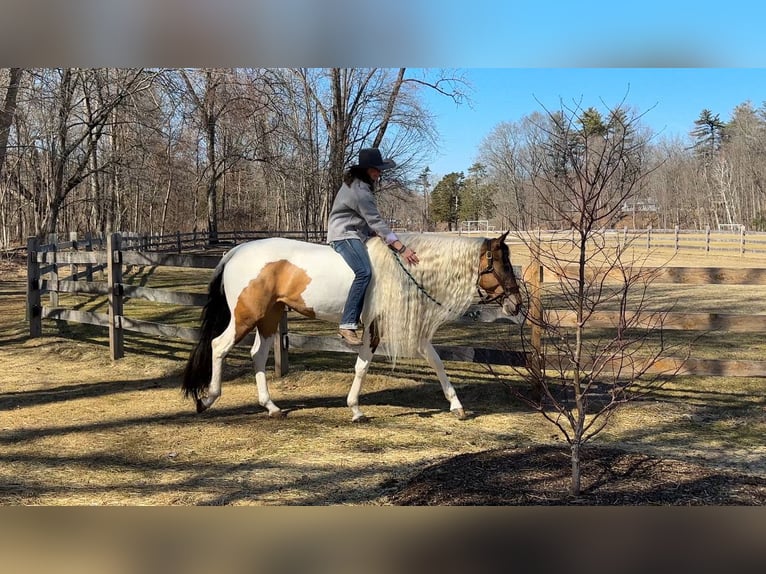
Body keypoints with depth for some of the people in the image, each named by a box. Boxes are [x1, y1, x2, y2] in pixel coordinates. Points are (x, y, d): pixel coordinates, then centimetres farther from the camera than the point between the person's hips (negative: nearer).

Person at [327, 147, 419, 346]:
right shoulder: (359, 191, -22)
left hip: (357, 232, 11)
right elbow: (376, 222, -25)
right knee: (364, 272, -31)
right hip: (344, 234, -11)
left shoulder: (359, 183, 10)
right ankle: (347, 325, -32)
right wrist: (401, 248, -26)